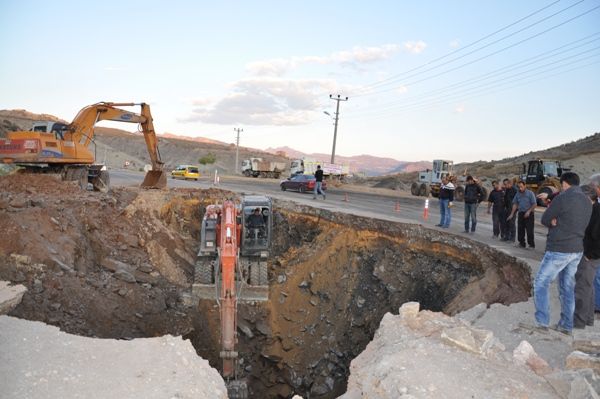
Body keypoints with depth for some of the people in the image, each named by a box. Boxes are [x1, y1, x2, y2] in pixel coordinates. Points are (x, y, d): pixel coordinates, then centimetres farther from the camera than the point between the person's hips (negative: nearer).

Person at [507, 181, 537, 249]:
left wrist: (529, 211, -18)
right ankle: (522, 243, 17)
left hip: (529, 214, -5)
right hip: (521, 214, 5)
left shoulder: (530, 193, -7)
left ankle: (531, 244, 1)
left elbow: (534, 204, -8)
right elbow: (515, 204, 13)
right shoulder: (518, 194, 9)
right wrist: (512, 214, 10)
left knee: (529, 230, -6)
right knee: (520, 229, 7)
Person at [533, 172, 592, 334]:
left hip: (559, 250, -7)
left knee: (541, 284, 3)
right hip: (577, 250, 8)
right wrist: (560, 223, -1)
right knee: (567, 288, 15)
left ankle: (542, 321, 0)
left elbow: (545, 220, -9)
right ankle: (566, 325, 21)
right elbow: (582, 225, 13)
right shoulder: (587, 201, 9)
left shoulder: (563, 198, -16)